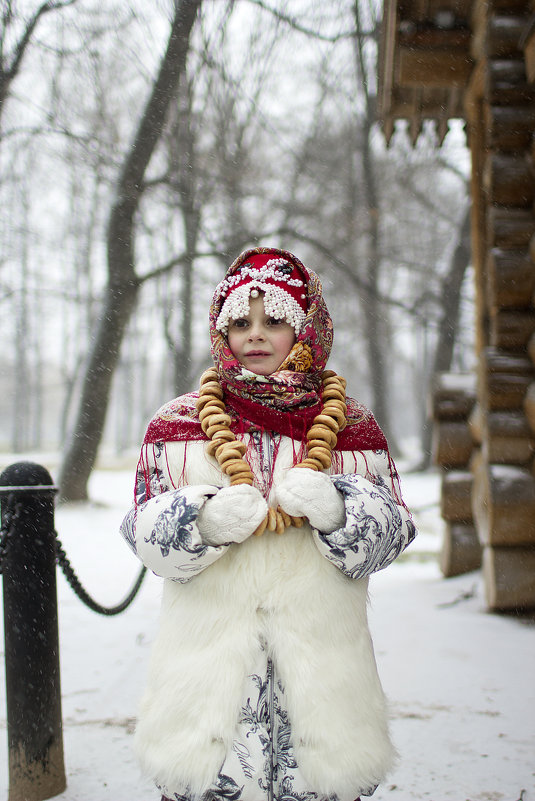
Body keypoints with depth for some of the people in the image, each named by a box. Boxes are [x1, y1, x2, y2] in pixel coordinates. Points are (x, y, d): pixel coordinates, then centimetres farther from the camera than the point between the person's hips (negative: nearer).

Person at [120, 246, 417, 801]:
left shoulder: (351, 427, 7)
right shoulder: (178, 423, 7)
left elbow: (390, 533, 3)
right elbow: (146, 536, 4)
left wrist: (334, 509, -16)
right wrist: (204, 521, -16)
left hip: (320, 654, 0)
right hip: (209, 652, 0)